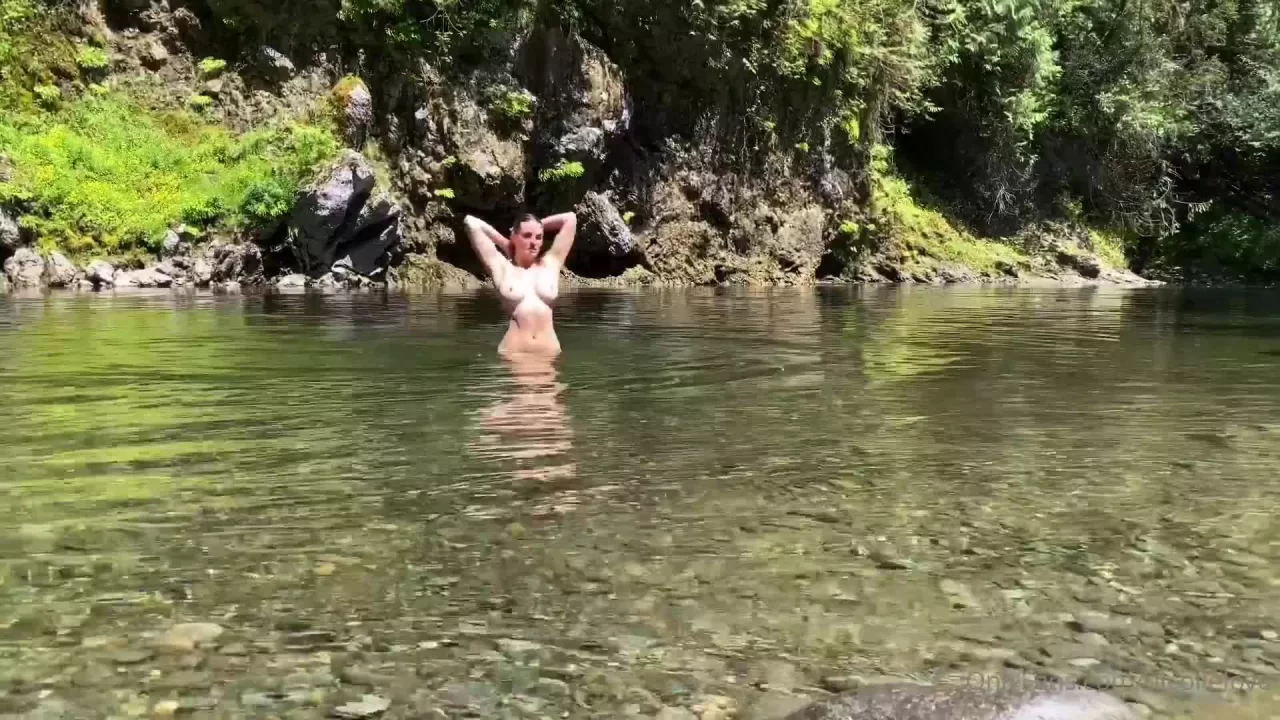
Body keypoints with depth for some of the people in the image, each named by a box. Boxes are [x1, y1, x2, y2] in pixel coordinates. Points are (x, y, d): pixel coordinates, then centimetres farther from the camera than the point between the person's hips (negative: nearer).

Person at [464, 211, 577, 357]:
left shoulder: (550, 264, 10)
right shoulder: (502, 267, 5)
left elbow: (570, 218, 13)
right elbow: (471, 222, 6)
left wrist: (539, 225, 21)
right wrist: (504, 242, 16)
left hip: (549, 352, 2)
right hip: (513, 353, -1)